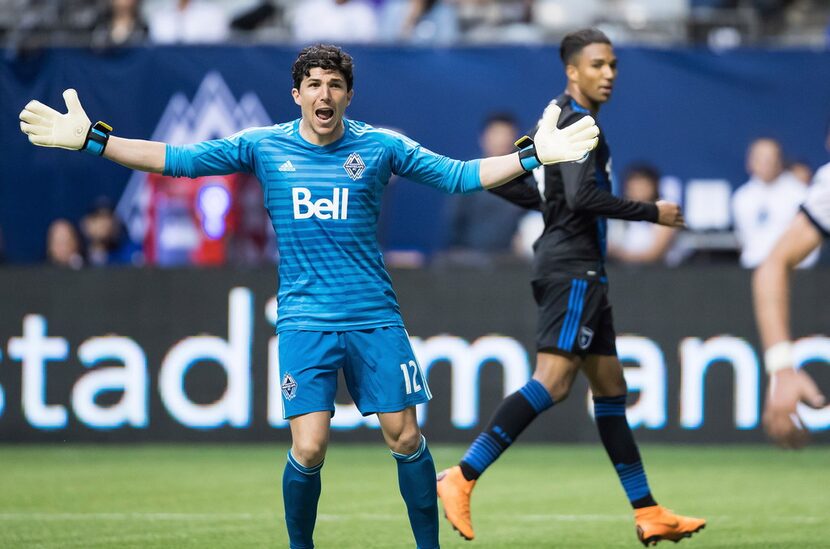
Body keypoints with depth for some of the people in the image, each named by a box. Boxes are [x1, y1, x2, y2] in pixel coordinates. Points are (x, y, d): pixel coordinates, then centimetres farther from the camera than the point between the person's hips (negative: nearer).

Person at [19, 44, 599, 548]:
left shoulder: (381, 145, 1)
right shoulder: (263, 145, 1)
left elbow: (458, 175, 3)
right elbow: (177, 159, 2)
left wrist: (535, 154, -6)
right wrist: (92, 139, -4)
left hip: (375, 316, 1)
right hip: (305, 320, -1)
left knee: (405, 437, -2)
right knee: (308, 449, -11)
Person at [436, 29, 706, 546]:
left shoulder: (557, 120, 17)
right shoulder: (577, 122, -12)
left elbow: (503, 181, 21)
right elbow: (582, 197, -23)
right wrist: (651, 212, -15)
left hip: (578, 271, 11)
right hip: (573, 268, -11)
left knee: (610, 387, 10)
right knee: (553, 381, -18)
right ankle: (462, 479, -21)